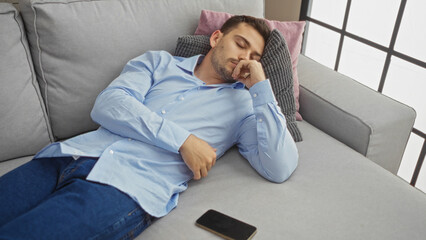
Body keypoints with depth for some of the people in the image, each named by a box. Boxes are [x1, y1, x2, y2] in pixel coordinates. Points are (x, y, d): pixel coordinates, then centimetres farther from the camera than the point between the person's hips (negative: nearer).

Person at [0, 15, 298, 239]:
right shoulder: (159, 62, 18)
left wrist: (260, 84, 0)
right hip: (76, 153, 4)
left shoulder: (244, 103, 14)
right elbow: (106, 105, 1)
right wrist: (182, 139, -10)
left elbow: (280, 168, -2)